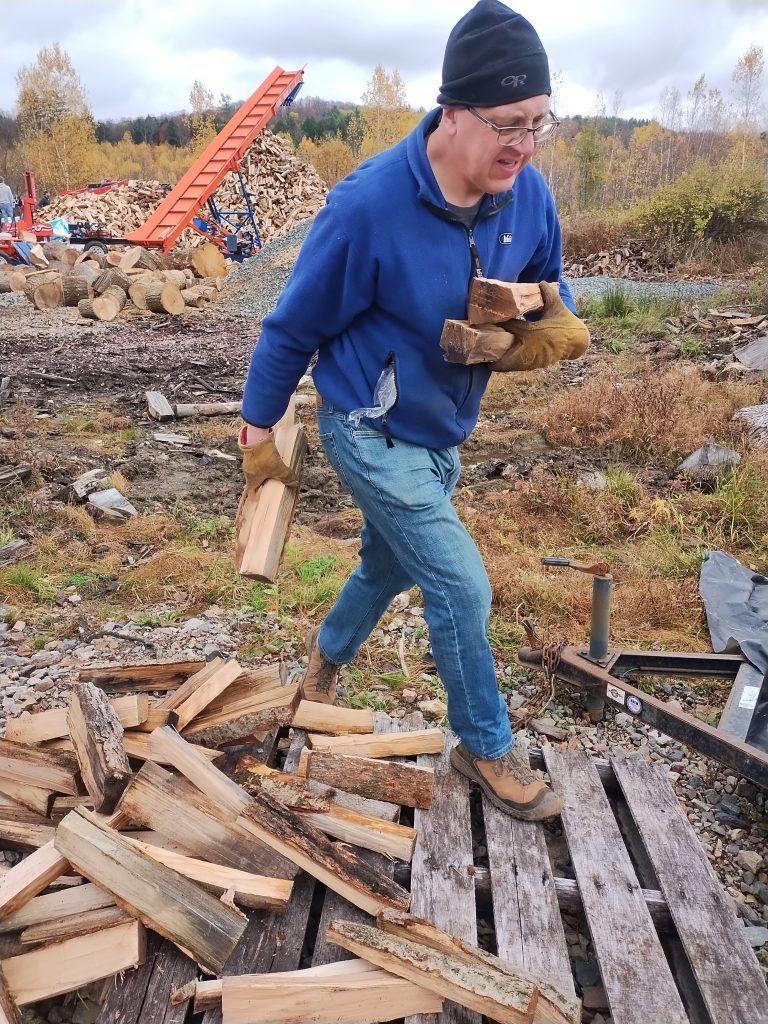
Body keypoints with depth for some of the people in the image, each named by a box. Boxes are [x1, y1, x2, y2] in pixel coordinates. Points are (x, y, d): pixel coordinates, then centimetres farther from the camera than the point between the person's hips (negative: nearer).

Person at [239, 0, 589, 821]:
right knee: (462, 588, -5)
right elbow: (292, 329, -13)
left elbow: (548, 287, 8)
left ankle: (328, 650, 55)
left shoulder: (526, 193, -9)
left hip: (441, 432, 7)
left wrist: (557, 322, -17)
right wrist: (258, 432, -5)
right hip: (372, 434, -6)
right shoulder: (368, 206, -25)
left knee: (389, 565, 23)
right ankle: (486, 747, 20)